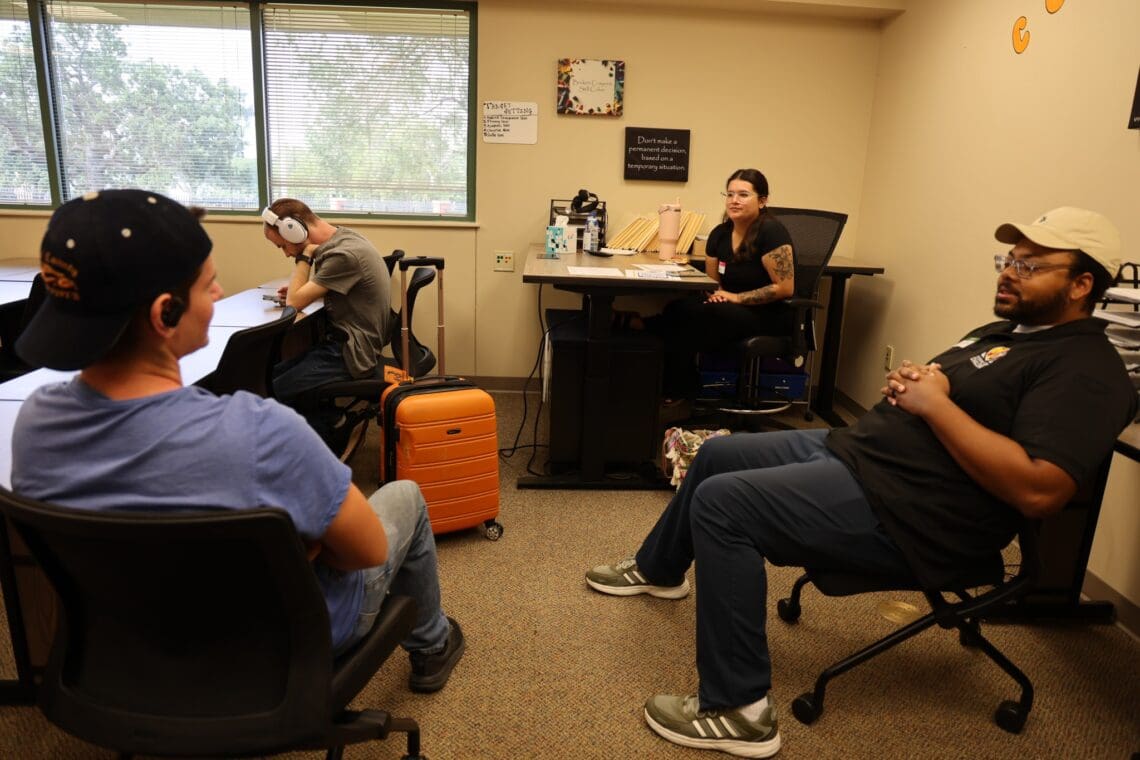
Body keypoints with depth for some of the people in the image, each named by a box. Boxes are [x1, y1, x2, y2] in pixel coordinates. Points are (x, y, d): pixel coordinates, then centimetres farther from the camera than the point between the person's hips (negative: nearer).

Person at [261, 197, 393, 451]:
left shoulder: (345, 254, -23)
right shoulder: (343, 237, 5)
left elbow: (295, 303, -19)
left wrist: (305, 256, -11)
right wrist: (304, 288, 3)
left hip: (352, 353, -10)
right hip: (348, 342, 10)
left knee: (274, 392, -9)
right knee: (274, 376, 10)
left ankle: (334, 425, 9)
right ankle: (332, 421, 12)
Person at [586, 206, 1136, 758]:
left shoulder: (1086, 370, -13)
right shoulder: (1002, 330, 18)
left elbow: (1038, 490, -27)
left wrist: (934, 402, -20)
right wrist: (906, 381, 0)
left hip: (897, 510, -10)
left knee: (720, 503, -23)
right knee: (715, 455, 17)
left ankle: (738, 710, -11)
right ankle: (657, 570, 41)